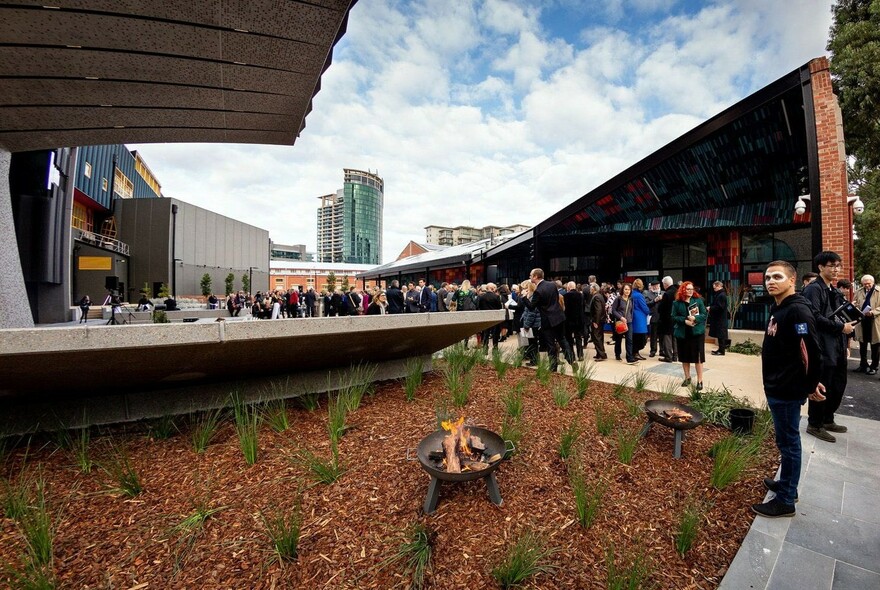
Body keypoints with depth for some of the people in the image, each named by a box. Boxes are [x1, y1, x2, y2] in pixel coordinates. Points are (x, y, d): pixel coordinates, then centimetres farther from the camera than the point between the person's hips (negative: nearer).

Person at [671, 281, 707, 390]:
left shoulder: (698, 300, 1)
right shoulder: (677, 302, 1)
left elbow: (704, 314, -2)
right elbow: (674, 317, -2)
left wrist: (695, 318, -20)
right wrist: (685, 320, -17)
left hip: (697, 332, -1)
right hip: (682, 333, 1)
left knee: (698, 357, 0)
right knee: (684, 357, 10)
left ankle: (700, 380, 9)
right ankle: (687, 377, 26)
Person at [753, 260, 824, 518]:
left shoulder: (797, 310, -19)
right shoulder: (778, 309, 9)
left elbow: (812, 352, -23)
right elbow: (778, 350, 14)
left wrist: (811, 385, -13)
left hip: (788, 391, -9)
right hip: (776, 388, 9)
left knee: (788, 443, 3)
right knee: (786, 441, 20)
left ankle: (786, 500, 16)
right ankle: (786, 484, 36)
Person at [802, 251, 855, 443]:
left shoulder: (834, 291, 17)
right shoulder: (813, 289, -11)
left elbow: (839, 315, 19)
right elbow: (815, 317, -20)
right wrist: (840, 327, -16)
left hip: (838, 347, 9)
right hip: (823, 347, -9)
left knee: (838, 386, 15)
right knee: (822, 387, -2)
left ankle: (828, 420, 30)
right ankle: (814, 425, 11)